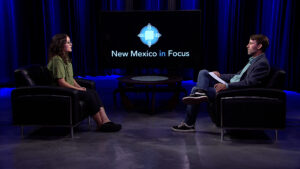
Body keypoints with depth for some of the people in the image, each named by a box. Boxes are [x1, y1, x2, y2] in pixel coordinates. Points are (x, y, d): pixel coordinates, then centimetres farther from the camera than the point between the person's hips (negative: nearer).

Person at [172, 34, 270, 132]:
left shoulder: (262, 63, -13)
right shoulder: (253, 60, 18)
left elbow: (249, 83, -24)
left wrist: (227, 85, -29)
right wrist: (220, 76, 11)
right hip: (229, 85, 10)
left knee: (195, 89, -11)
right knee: (203, 73, 1)